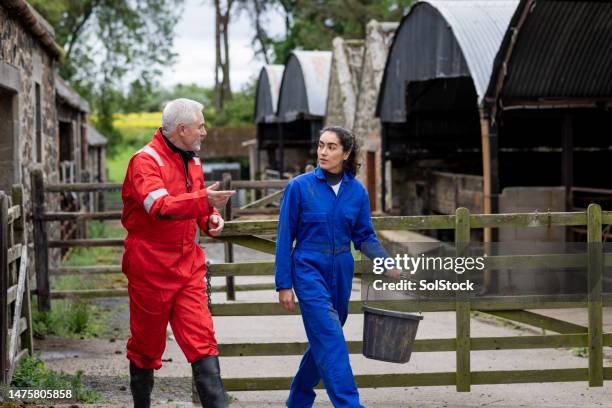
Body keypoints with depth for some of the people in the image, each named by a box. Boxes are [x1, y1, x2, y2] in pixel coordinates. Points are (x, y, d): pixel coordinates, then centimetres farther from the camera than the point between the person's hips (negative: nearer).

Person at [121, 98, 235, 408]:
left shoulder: (191, 159, 12)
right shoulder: (146, 160, -14)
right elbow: (160, 206, -31)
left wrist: (211, 219, 5)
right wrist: (203, 201, -44)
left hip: (188, 264, 6)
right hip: (151, 264, -6)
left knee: (201, 338, -5)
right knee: (147, 343, 8)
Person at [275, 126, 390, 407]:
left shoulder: (357, 191, 2)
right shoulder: (299, 186, -8)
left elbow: (364, 237, 7)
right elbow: (285, 238, -4)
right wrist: (283, 285, -6)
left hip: (341, 271, 5)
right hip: (309, 269, -4)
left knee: (324, 341, 13)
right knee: (331, 341, -14)